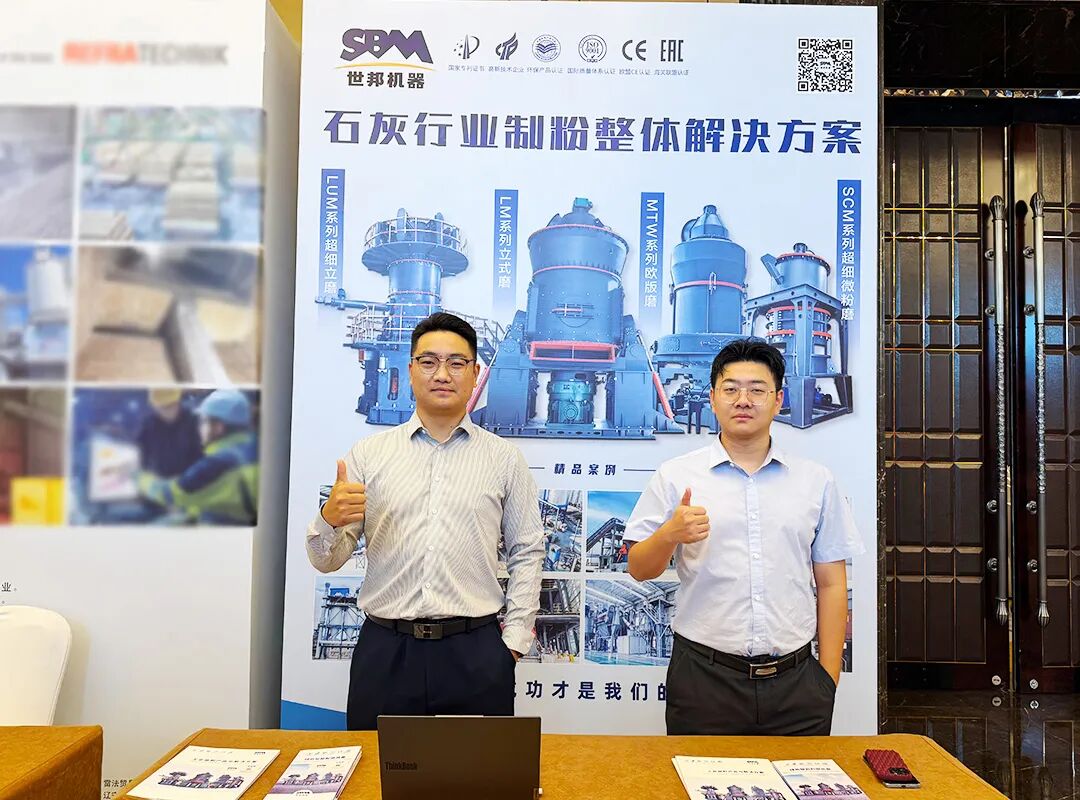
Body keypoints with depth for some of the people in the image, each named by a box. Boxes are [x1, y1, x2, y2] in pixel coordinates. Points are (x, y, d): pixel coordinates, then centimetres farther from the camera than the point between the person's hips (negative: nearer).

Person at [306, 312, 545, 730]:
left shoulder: (505, 458, 5)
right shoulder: (368, 453, 5)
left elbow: (527, 552, 8)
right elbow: (326, 559, 4)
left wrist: (514, 640, 1)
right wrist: (329, 519, -17)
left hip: (475, 652, 0)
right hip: (384, 649, 1)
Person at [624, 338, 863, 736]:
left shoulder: (817, 481, 8)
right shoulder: (675, 476, 2)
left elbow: (831, 584, 9)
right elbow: (639, 569, 1)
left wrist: (829, 677, 4)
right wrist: (669, 535, -19)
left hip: (794, 679, 2)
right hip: (704, 677, -1)